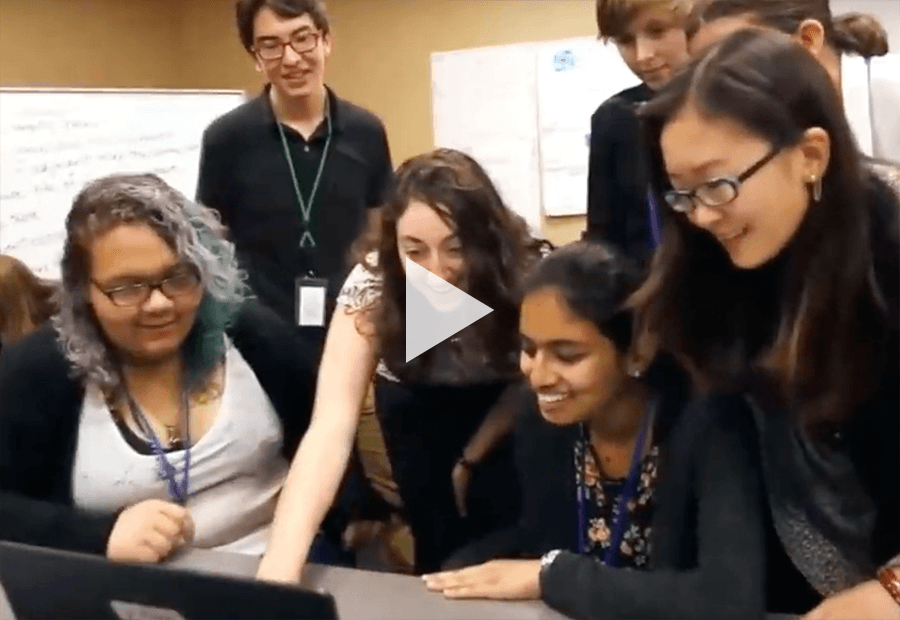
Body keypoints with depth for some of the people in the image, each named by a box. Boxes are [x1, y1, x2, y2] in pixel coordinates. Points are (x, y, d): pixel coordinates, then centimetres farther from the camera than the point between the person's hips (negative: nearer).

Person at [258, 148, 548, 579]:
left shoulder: (523, 274, -32)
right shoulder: (372, 284, -34)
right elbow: (332, 425, -42)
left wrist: (470, 459, -12)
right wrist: (280, 564, -53)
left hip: (498, 407, 0)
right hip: (417, 402, 0)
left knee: (505, 517, -17)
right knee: (436, 535, -14)